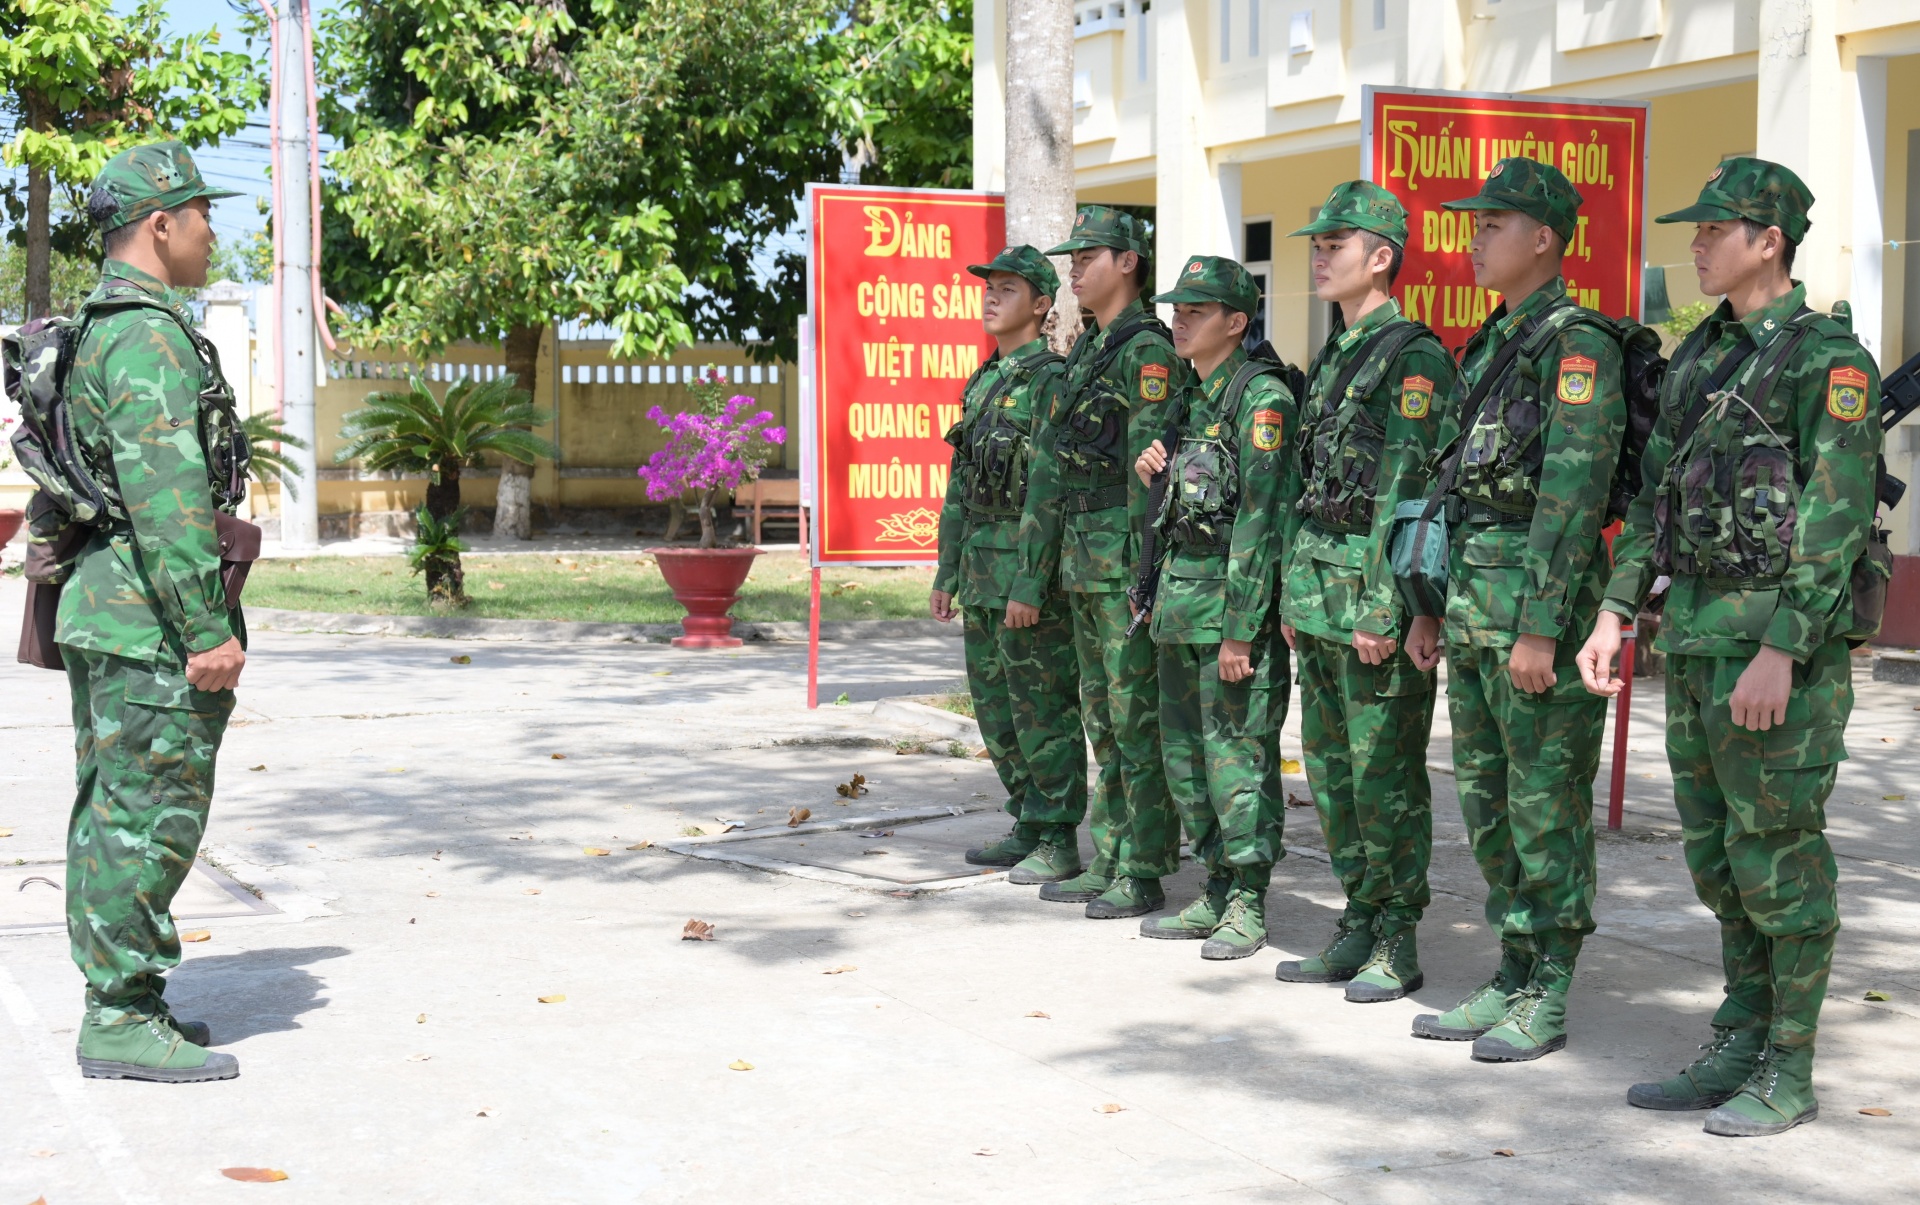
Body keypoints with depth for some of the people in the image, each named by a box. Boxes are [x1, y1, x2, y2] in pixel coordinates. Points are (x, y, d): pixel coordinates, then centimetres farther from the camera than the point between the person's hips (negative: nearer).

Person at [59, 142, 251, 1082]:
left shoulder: (95, 331, 18)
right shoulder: (149, 336, -16)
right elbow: (166, 498, -23)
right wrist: (210, 629, -23)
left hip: (104, 612, 11)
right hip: (151, 618, -11)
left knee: (111, 813, 14)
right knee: (149, 819, -6)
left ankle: (120, 1000, 22)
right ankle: (122, 1021, -1)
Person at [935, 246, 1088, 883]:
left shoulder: (1051, 381, -11)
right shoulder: (984, 382, 17)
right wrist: (947, 572, 19)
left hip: (1027, 566, -9)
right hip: (980, 568, 9)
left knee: (1043, 708, -4)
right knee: (995, 704, 14)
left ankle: (1058, 843, 3)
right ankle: (1028, 826, 24)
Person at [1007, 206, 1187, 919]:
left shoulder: (1147, 351, -10)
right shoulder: (1083, 356, 18)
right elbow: (1048, 471, 17)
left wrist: (1141, 573, -21)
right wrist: (1030, 579, 16)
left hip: (1125, 560, -9)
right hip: (1081, 564, 9)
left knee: (1138, 717, -5)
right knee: (1102, 717, 13)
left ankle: (1145, 876, 1)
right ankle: (1109, 864, 21)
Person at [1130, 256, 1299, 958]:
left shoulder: (1262, 395, -11)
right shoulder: (1190, 399, 16)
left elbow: (1260, 515, -18)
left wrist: (1240, 628, -21)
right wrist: (1153, 472, 4)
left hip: (1234, 595, -9)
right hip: (1179, 596, 9)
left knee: (1236, 753, -5)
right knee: (1184, 753, 12)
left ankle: (1247, 906, 4)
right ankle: (1215, 893, 22)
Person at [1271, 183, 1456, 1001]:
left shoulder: (1414, 357, -11)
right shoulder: (1331, 358, 17)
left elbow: (1406, 490, -17)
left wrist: (1382, 608, -20)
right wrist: (1295, 594, 16)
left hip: (1378, 586, -9)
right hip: (1319, 581, 9)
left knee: (1384, 771, -3)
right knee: (1329, 762, 12)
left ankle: (1397, 944, 5)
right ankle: (1358, 924, 21)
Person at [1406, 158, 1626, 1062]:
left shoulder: (1577, 345, -12)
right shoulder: (1490, 347, 17)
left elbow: (1573, 493, -19)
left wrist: (1540, 628, -22)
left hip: (1539, 599, -9)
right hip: (1471, 603, 9)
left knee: (1546, 800, -2)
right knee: (1484, 796, 13)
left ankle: (1548, 999, 6)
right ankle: (1510, 980, 22)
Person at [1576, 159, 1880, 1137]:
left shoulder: (1829, 360, -10)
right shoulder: (1698, 358, 15)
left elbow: (1835, 516, -17)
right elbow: (1655, 495, 18)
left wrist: (1781, 650, -23)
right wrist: (1615, 610, 11)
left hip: (1779, 636, -8)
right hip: (1693, 632, 8)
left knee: (1778, 855, -2)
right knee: (1716, 854, 13)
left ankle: (1789, 1075, 8)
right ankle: (1739, 1048, 23)